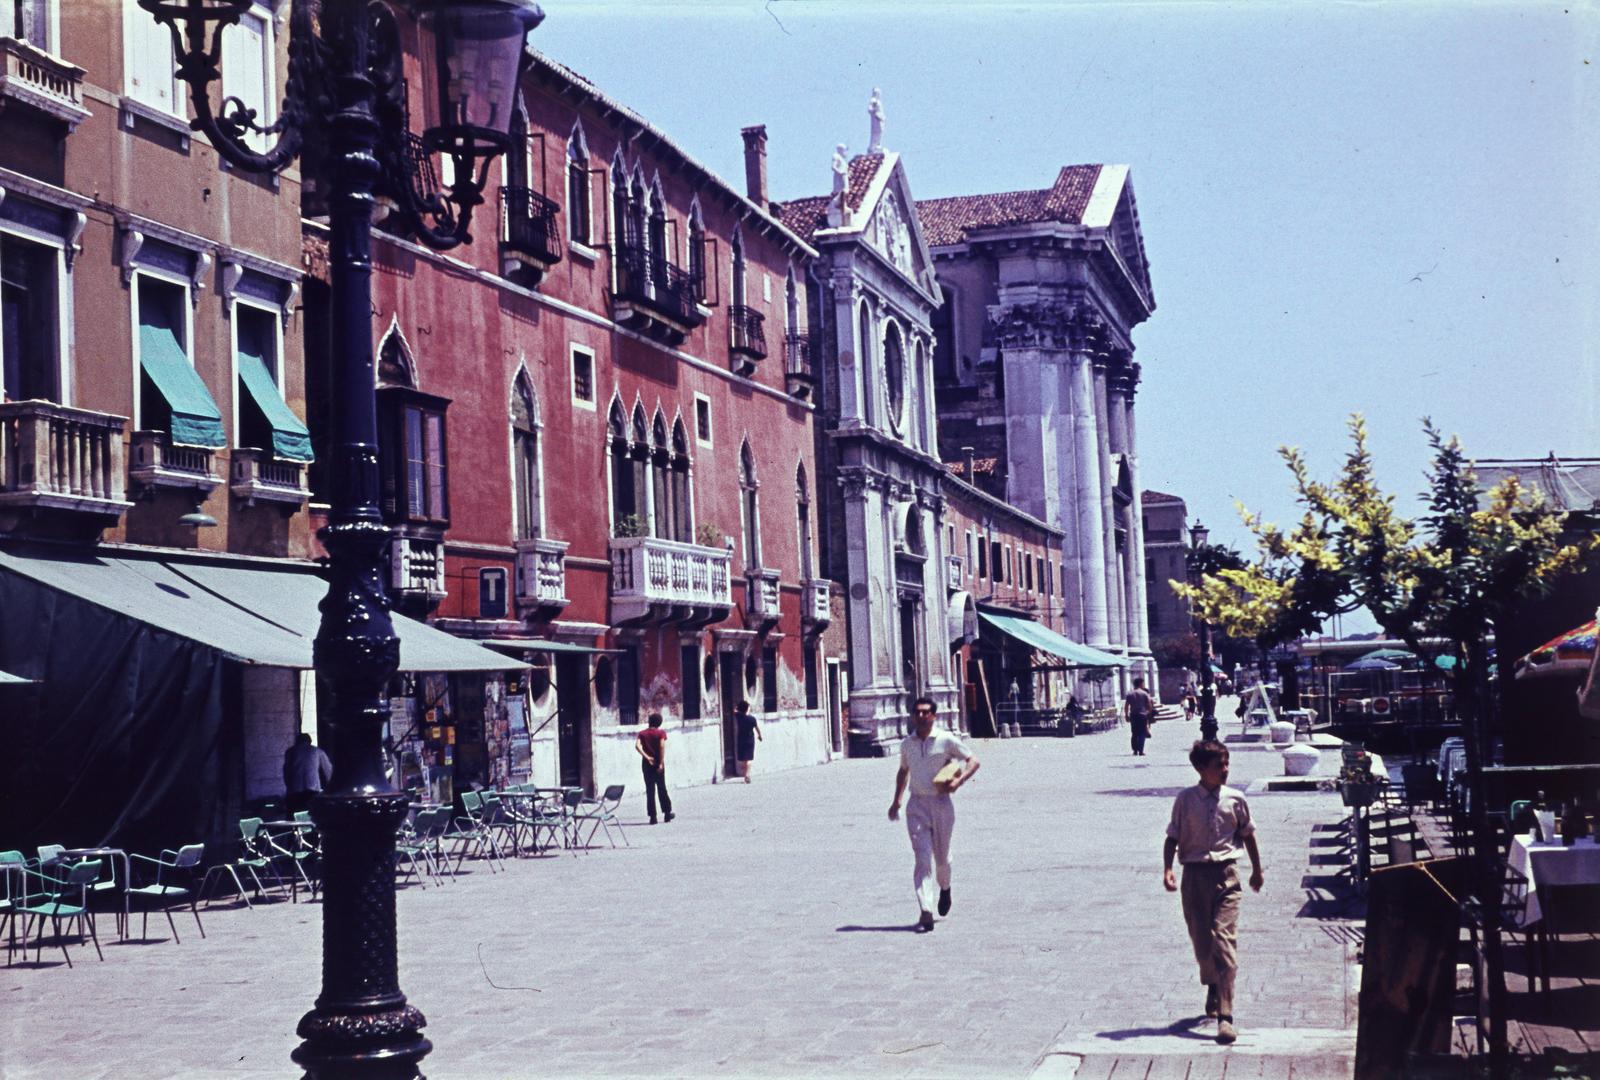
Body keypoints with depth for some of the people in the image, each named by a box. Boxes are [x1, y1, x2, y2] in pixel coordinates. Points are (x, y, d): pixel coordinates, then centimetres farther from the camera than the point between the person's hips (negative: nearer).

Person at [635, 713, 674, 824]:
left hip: (647, 764, 1)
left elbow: (637, 746, -13)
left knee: (650, 790, 3)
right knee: (662, 789, 12)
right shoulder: (661, 732, -3)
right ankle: (667, 813, 19)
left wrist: (646, 757, -15)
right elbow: (662, 746, -16)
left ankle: (652, 816, 0)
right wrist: (661, 763, -18)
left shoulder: (642, 733, 4)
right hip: (658, 763, -1)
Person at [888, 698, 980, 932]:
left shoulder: (947, 740, -4)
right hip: (917, 805, 1)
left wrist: (959, 780, -17)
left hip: (941, 803, -1)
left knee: (941, 856, 13)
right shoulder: (906, 744, 7)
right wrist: (896, 801, 23)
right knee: (923, 858, -10)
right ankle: (926, 914, -16)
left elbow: (973, 761, -1)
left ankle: (944, 888, 48)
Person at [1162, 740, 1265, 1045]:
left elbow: (1248, 834, 16)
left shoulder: (1235, 800, 3)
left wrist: (1256, 870, 23)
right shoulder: (1185, 800, 1)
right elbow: (1173, 837, 3)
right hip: (1194, 874, 1)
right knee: (1200, 940, 10)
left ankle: (1225, 1015, -15)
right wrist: (1167, 869, -10)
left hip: (1225, 874, -1)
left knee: (1224, 941, -12)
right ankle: (1213, 987, 40)